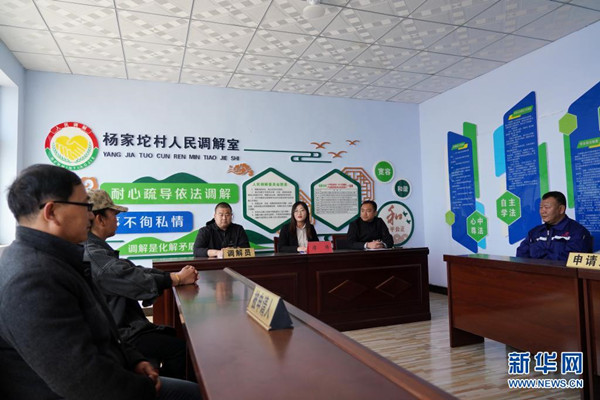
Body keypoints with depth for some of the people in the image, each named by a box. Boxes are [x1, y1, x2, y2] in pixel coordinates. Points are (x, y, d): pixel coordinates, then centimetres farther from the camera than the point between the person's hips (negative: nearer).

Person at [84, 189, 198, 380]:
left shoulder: (96, 250, 11)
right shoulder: (93, 255, -24)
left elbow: (132, 270, 7)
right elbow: (135, 279, -27)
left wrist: (176, 275, -5)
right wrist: (177, 279, -14)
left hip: (123, 324, 11)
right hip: (116, 336, -11)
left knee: (176, 334, 16)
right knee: (179, 348, -13)